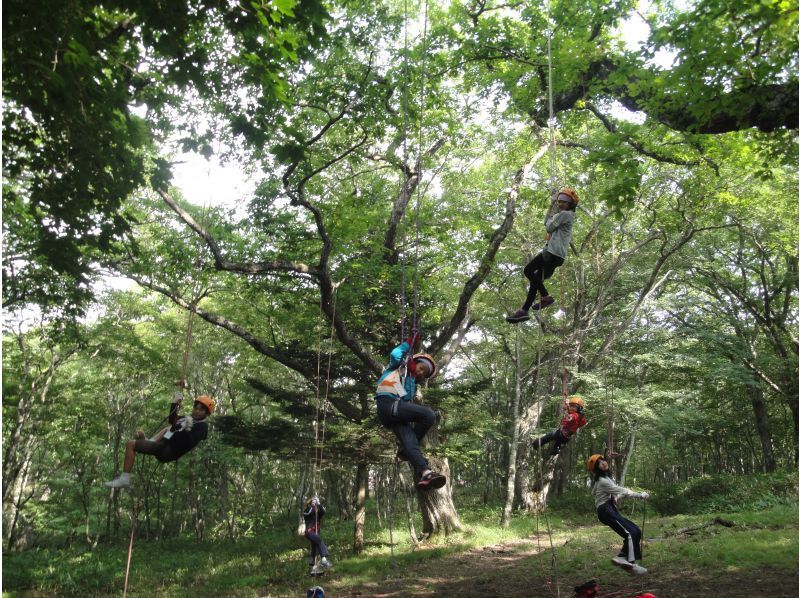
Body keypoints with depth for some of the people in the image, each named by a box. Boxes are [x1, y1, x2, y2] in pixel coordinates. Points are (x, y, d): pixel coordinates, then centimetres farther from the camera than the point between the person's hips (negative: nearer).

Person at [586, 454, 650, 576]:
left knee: (636, 531, 4)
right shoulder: (602, 481, -13)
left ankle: (621, 557, 4)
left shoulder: (607, 478, 19)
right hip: (606, 511, -10)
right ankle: (631, 563, -18)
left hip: (611, 510, 10)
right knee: (631, 533, -17)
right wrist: (640, 495, -10)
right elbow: (621, 491, -15)